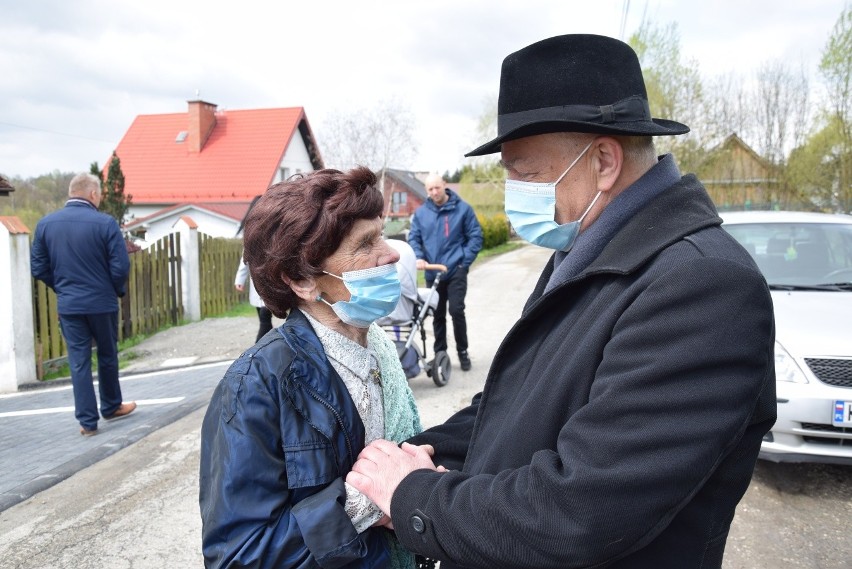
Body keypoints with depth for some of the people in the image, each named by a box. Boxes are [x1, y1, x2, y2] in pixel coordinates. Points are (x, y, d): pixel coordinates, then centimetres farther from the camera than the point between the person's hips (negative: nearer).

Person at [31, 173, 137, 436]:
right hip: (102, 303, -3)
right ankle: (111, 406, 32)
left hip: (68, 305, 3)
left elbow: (38, 268, 5)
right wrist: (118, 290, 5)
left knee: (78, 361, 8)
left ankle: (87, 421, 11)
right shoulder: (105, 223, -13)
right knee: (107, 356, 16)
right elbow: (120, 266, -14)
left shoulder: (45, 223, 1)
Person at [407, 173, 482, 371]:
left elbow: (475, 236, 1)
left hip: (456, 271, -3)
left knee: (456, 311, -9)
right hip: (432, 273, 3)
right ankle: (440, 354, 21)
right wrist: (418, 258, -11)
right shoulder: (421, 212, 7)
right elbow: (413, 238, 8)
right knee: (437, 315, 9)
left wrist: (464, 261, -8)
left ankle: (462, 352, 8)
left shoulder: (462, 208, -1)